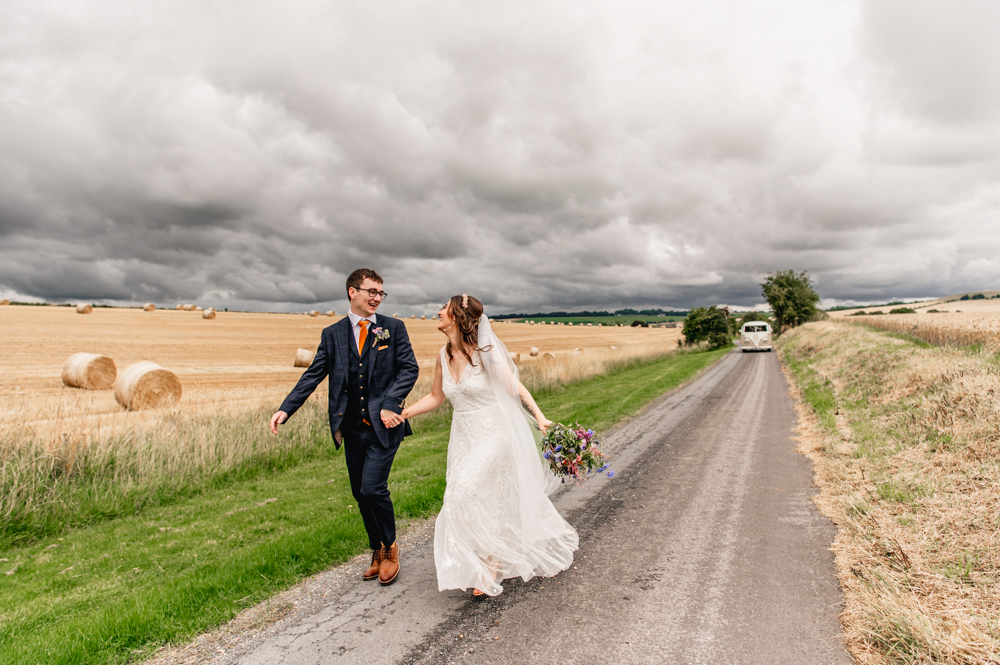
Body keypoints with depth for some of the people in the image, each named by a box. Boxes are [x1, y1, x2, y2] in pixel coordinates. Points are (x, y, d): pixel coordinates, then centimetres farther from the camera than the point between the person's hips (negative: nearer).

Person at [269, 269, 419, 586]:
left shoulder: (394, 328, 1)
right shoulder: (332, 334, 7)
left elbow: (409, 369, -4)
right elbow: (313, 375, 3)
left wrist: (391, 405, -17)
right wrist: (286, 408, -10)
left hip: (383, 426, -3)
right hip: (352, 429, 4)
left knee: (372, 488, -12)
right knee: (360, 494, 13)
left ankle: (390, 547, 14)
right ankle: (377, 551, 33)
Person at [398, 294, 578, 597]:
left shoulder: (485, 353, -18)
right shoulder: (443, 356, 2)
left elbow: (516, 388, -11)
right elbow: (435, 397, 14)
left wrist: (540, 418, -21)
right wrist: (399, 413, 9)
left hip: (492, 438, -6)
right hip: (463, 440, 6)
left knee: (467, 500, -11)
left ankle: (489, 567, 11)